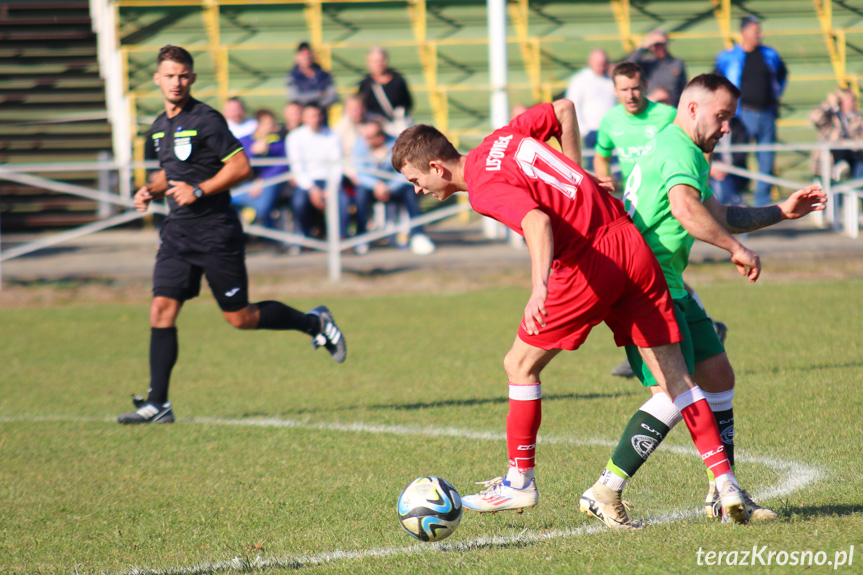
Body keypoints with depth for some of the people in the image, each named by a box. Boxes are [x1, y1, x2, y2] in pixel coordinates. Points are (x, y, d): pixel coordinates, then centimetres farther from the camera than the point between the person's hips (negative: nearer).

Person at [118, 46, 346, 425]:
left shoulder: (206, 120, -11)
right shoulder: (160, 126, 12)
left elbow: (241, 166, -13)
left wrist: (198, 190, -20)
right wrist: (151, 190, 8)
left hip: (216, 233, -6)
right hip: (178, 233, 7)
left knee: (240, 318, 1)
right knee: (162, 309, -6)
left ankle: (314, 323, 24)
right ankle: (157, 404, -5)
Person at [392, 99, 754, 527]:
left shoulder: (485, 188, -10)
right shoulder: (502, 138, 15)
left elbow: (537, 221, -28)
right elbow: (564, 109, 28)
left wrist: (539, 288, -41)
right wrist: (575, 180, 27)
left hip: (588, 263, -8)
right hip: (632, 241, 8)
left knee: (521, 365, 8)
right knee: (672, 372, 6)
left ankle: (519, 483, 17)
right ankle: (724, 480, 0)